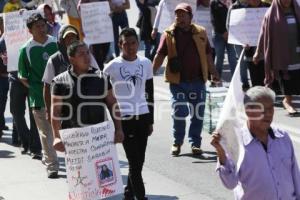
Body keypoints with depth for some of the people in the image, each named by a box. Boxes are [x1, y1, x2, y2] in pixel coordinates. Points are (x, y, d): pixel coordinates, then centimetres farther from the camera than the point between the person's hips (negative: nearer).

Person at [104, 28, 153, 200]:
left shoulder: (146, 63, 5)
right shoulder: (113, 67, -7)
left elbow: (150, 93, 12)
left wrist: (151, 120, 11)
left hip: (143, 117, 4)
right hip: (124, 119, -4)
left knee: (139, 161, 8)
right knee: (134, 162, -7)